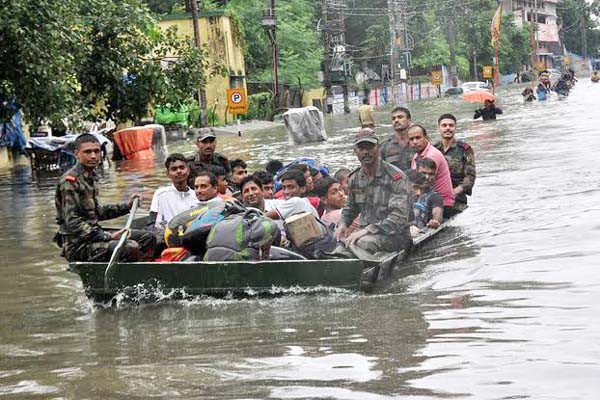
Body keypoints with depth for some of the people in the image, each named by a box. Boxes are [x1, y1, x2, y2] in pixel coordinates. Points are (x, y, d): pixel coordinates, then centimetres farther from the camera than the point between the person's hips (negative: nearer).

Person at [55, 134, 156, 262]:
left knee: (148, 238, 8)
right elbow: (73, 223, -22)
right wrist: (108, 236, -26)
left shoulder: (90, 178, 14)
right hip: (78, 245, -10)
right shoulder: (70, 181, -15)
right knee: (130, 248, -29)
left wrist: (126, 206, 15)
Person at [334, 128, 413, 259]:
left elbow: (399, 217, -21)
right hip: (367, 231, 6)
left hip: (395, 235, -6)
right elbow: (351, 207, 29)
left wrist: (367, 230, -27)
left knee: (357, 243, -34)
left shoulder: (395, 177, -11)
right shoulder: (355, 178, 10)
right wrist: (343, 224, 6)